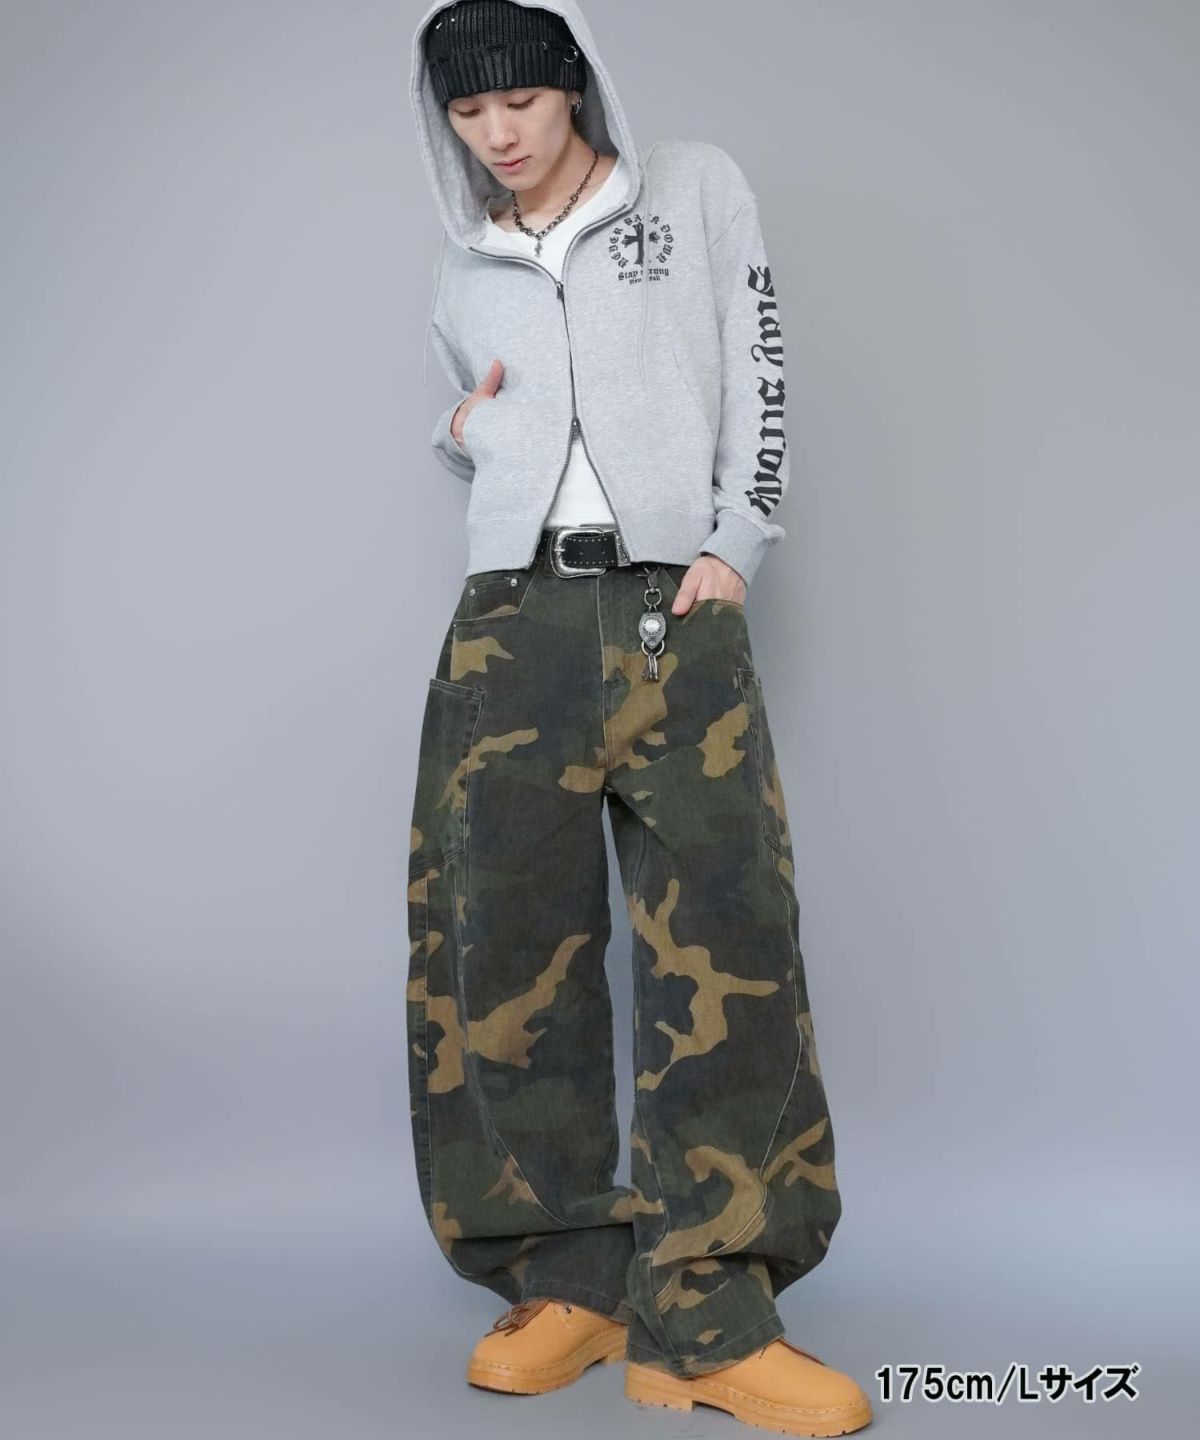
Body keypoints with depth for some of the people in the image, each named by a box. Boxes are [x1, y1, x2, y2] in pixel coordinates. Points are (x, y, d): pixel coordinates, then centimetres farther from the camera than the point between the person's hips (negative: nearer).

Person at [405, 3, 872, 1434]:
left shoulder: (696, 189, 13)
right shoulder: (462, 279, 20)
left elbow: (758, 375, 7)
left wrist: (732, 548, -4)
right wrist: (458, 432, 9)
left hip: (678, 619, -2)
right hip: (510, 627, 3)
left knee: (727, 949, -9)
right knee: (511, 948, -2)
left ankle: (703, 1320, -3)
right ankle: (568, 1280, 10)